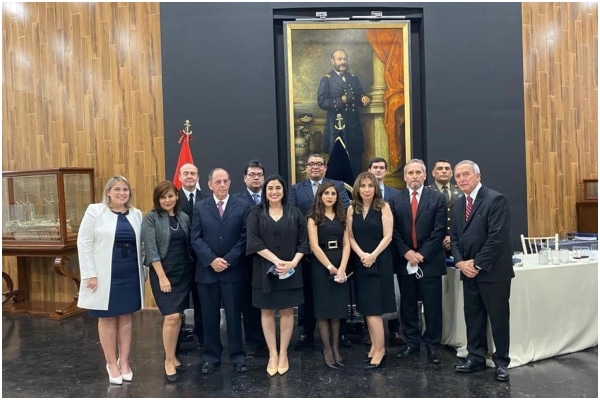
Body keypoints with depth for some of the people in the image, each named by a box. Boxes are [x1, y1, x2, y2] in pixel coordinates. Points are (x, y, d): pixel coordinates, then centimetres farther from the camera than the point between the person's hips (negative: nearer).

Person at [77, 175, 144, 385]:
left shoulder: (136, 214, 6)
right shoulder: (95, 211, -5)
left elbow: (141, 245, 9)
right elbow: (84, 243, -7)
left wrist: (143, 272, 7)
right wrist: (90, 274, -12)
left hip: (131, 275, 3)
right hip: (106, 275, -3)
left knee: (126, 317, 11)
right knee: (107, 319, 8)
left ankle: (124, 361, 23)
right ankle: (111, 363, 21)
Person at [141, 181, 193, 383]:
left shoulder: (184, 217, 6)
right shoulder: (151, 218, -6)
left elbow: (189, 245, 10)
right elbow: (151, 249, -12)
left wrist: (191, 268, 4)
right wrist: (162, 277, -16)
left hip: (184, 272, 5)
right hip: (163, 272, -5)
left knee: (178, 316, 11)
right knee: (171, 317, -9)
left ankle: (172, 356, 26)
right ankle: (168, 361, 8)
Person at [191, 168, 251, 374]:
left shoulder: (242, 206, 2)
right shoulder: (200, 207, 6)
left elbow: (245, 237, -4)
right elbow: (195, 238, 0)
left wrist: (228, 260, -12)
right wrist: (211, 260, -12)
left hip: (233, 270, -1)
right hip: (207, 270, 1)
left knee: (234, 315, 7)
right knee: (210, 317, 9)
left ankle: (237, 355, 20)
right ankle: (211, 356, 22)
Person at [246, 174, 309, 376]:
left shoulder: (295, 213, 3)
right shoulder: (256, 214, 1)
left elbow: (303, 241, 0)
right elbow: (254, 241, -9)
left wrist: (293, 262, -15)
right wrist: (276, 260, -18)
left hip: (290, 270, 0)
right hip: (264, 270, 0)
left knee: (287, 311, 6)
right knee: (267, 312, 5)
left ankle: (283, 354, 17)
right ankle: (272, 354, 16)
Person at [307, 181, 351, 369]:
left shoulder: (341, 217, 10)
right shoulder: (314, 218, -1)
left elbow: (346, 244, 3)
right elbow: (314, 246, -9)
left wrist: (341, 268, -10)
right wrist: (330, 267, -13)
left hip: (340, 267, 4)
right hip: (321, 267, -4)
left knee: (337, 308, 7)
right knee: (323, 308, 1)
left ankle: (335, 348, 15)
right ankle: (327, 349, 9)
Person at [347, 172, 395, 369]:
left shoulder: (384, 207, -4)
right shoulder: (352, 209, 7)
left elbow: (387, 236, -8)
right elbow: (350, 236, 5)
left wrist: (373, 255, -17)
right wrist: (361, 254, -11)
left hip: (380, 262, -4)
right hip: (360, 262, 4)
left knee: (374, 308, -6)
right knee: (367, 308, 9)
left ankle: (380, 350, 4)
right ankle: (374, 347, 20)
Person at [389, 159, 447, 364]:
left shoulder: (437, 198, 1)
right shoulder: (395, 199, 6)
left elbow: (439, 231, -6)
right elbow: (393, 231, 1)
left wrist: (422, 254, -13)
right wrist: (406, 252, -11)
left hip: (430, 261, -2)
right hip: (404, 261, 2)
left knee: (432, 306, 4)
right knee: (407, 305, 10)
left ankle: (432, 345, 16)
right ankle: (412, 342, 22)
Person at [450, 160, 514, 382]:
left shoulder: (496, 199, -12)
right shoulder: (458, 204, 11)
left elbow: (497, 237, -19)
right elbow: (454, 237, 11)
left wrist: (477, 263, -16)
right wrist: (460, 261, -5)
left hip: (493, 271, -6)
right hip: (469, 271, 7)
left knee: (498, 317, 5)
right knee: (472, 316, 12)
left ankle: (501, 361, 20)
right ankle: (476, 358, 24)